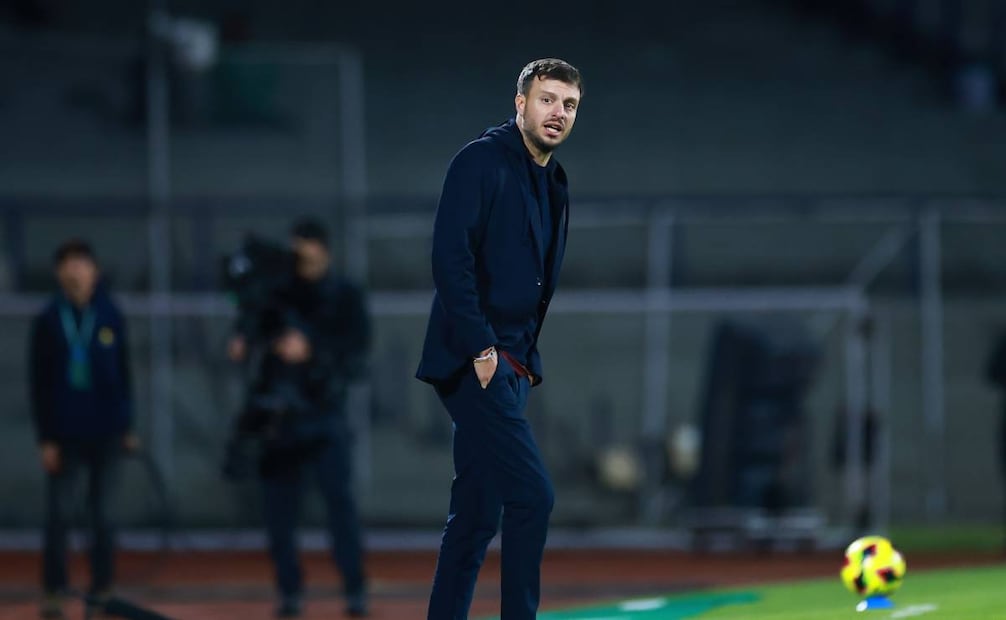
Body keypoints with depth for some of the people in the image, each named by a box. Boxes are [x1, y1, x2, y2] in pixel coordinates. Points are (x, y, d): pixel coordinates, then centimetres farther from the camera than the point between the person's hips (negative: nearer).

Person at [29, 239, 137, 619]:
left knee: (101, 514, 7)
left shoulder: (110, 318, 0)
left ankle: (102, 588, 15)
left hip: (104, 431, 1)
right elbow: (39, 383, -2)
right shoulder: (48, 322, -4)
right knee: (58, 513, -1)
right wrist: (45, 438, -5)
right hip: (64, 432, -1)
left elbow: (123, 374, 7)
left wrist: (126, 427, 6)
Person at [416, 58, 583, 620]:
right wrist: (481, 348, -20)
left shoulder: (554, 184, 16)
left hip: (512, 365, 9)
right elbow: (450, 256, -17)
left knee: (479, 515, 9)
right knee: (532, 494, -16)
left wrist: (527, 358, 14)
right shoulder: (482, 162, -9)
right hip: (474, 360, -9)